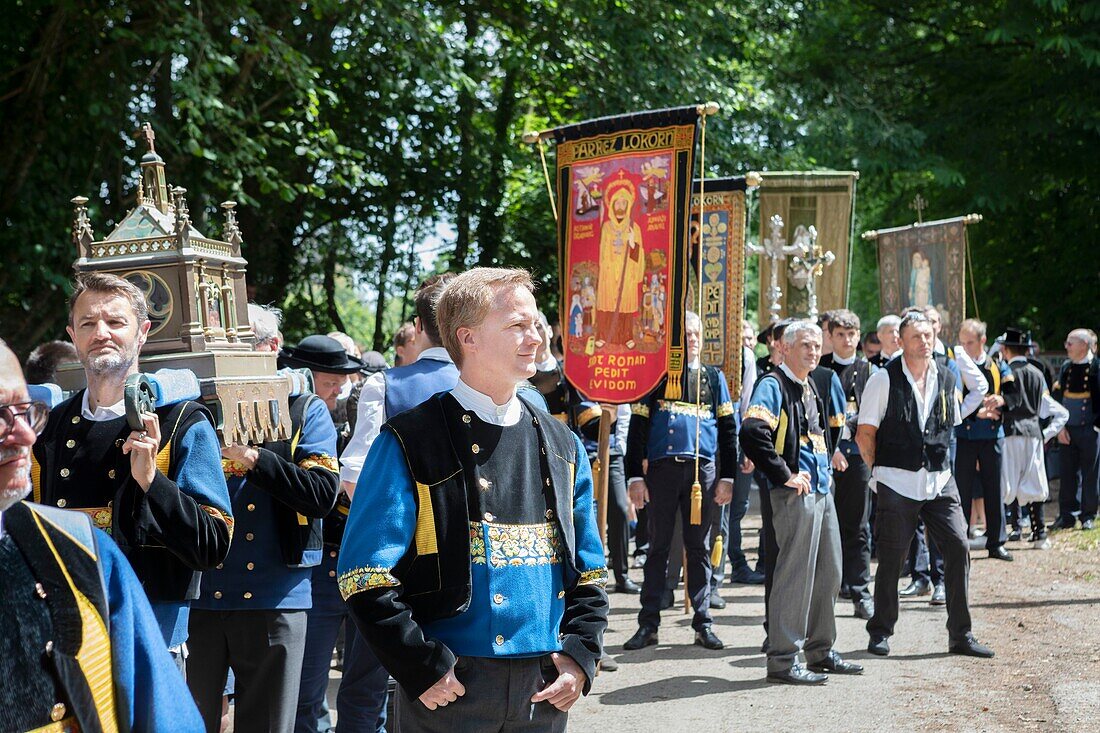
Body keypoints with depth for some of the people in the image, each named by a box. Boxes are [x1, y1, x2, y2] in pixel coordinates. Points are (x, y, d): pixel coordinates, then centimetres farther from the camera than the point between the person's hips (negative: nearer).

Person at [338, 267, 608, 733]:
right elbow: (366, 577, -10)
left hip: (546, 690, 4)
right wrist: (423, 670, -15)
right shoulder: (410, 445, -6)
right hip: (450, 689, -4)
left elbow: (589, 572, 13)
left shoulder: (561, 447, 10)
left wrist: (580, 657, 0)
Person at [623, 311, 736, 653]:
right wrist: (635, 477, -3)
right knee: (658, 546, 3)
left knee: (699, 547, 5)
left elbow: (728, 430, 12)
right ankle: (648, 624, 7)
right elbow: (638, 428, 4)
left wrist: (726, 477, 5)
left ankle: (703, 624, 10)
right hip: (662, 468, -1)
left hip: (703, 469, 1)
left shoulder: (713, 377, 13)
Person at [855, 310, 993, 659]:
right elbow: (865, 434, -1)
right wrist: (879, 472, -2)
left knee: (958, 547, -4)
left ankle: (961, 634, 6)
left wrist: (940, 465, 15)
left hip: (939, 480, 4)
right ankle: (880, 632, 17)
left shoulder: (946, 379, 10)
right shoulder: (884, 379, -4)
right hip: (897, 483, -4)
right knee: (891, 557, 1)